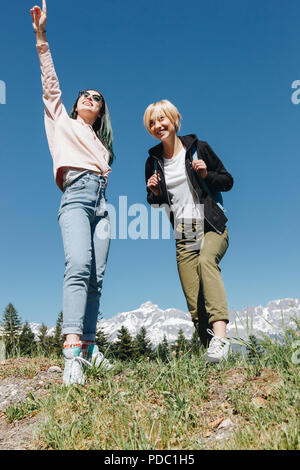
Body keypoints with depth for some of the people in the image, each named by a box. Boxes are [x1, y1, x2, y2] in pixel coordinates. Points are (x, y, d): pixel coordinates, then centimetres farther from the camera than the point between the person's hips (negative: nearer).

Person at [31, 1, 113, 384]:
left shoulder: (101, 143, 33)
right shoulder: (63, 121, 23)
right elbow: (50, 84, 16)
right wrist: (41, 36, 12)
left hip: (101, 203, 5)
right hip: (76, 197, -5)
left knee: (96, 276, -8)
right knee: (79, 266, -27)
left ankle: (87, 345, -5)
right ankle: (72, 353, -35)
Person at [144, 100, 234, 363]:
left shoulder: (198, 148, 4)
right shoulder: (153, 162, 12)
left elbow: (228, 181, 8)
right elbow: (154, 203, 20)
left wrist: (206, 175, -11)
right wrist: (154, 192, -3)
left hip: (211, 228, -3)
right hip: (182, 236, 3)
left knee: (206, 260, -36)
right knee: (194, 305, -7)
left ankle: (220, 333, -43)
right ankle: (213, 350, 4)